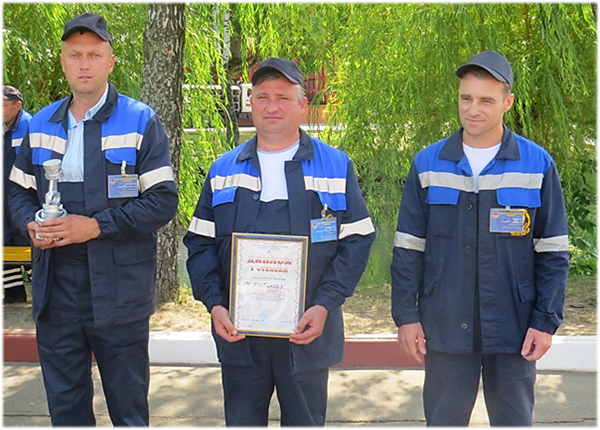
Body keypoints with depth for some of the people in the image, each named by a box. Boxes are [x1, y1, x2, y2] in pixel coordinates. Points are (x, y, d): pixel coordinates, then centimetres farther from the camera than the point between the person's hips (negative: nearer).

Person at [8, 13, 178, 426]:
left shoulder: (139, 121, -3)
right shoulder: (41, 125, 11)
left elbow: (163, 200, -9)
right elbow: (20, 191, 17)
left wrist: (97, 225, -18)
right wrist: (32, 224, -5)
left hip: (119, 293, -4)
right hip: (56, 291, 4)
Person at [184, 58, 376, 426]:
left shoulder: (335, 167, 3)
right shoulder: (224, 170, 9)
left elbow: (357, 240, -1)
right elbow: (200, 242, 8)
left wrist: (326, 305, -12)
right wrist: (214, 303, -6)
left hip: (308, 333, -1)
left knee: (306, 420, 11)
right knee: (242, 420, 12)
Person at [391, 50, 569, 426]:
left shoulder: (537, 165, -1)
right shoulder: (428, 164, 1)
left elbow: (553, 252, 1)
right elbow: (408, 248, 4)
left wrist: (546, 321, -4)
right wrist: (406, 315, 1)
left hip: (513, 329, 0)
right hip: (445, 327, 1)